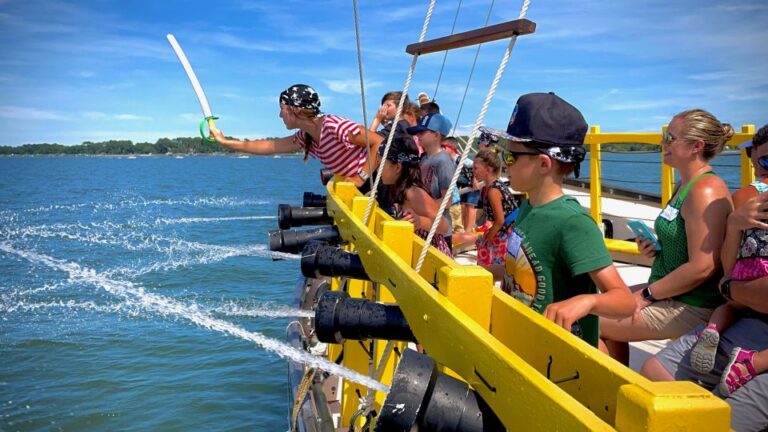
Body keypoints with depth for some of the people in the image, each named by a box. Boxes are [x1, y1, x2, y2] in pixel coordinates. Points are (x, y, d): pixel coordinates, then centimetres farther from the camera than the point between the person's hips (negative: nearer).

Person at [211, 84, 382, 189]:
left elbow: (380, 142, -22)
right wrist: (226, 142, 21)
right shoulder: (304, 138, 6)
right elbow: (269, 146, 17)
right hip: (356, 189, 8)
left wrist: (362, 177, -24)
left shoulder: (334, 126, -22)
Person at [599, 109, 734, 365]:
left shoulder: (706, 191, -20)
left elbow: (702, 267, -26)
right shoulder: (684, 186, 12)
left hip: (691, 308, -10)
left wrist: (647, 295, -17)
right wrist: (654, 246, 3)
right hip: (671, 295, 10)